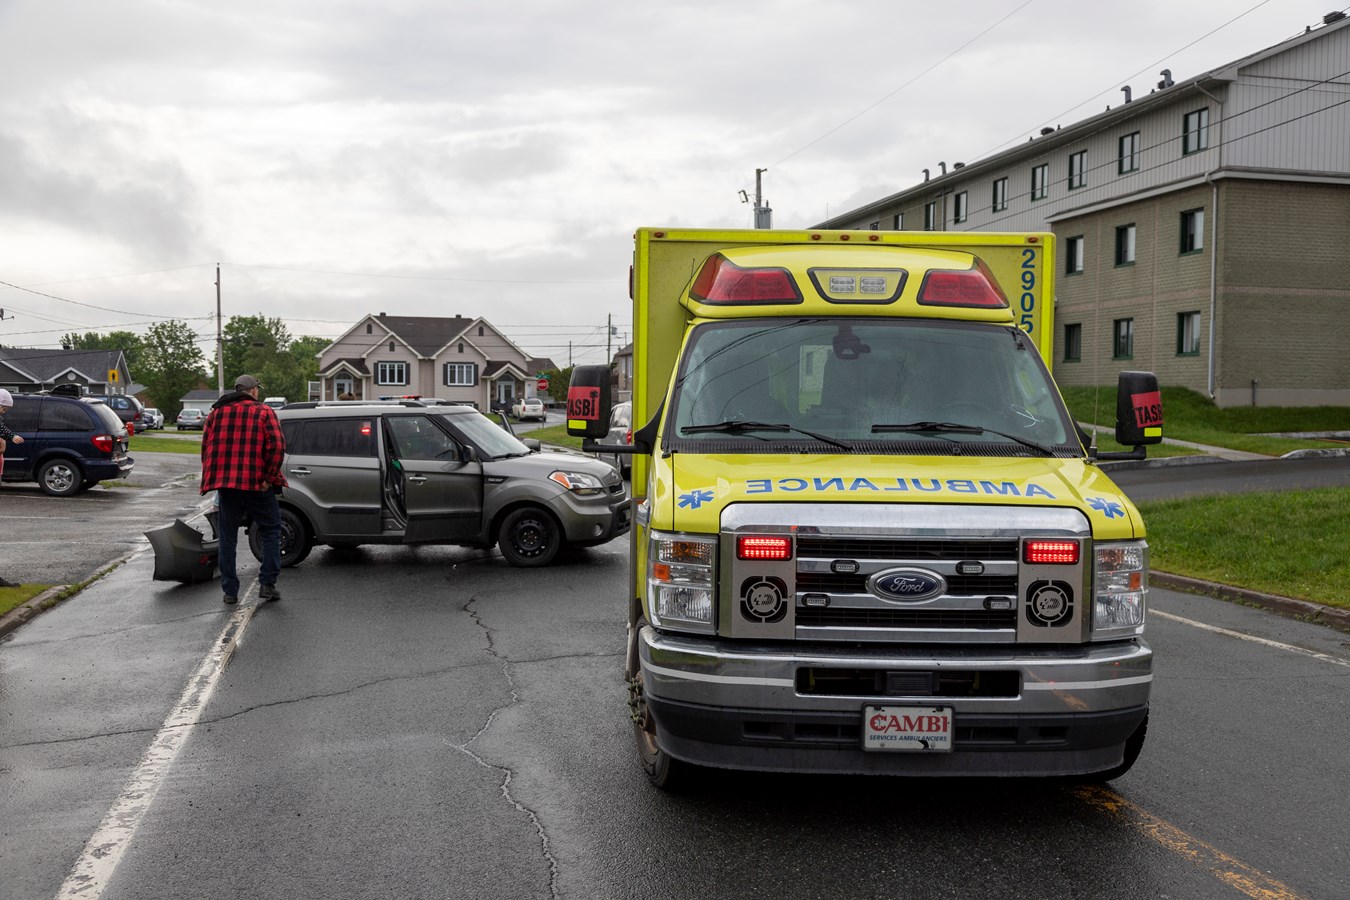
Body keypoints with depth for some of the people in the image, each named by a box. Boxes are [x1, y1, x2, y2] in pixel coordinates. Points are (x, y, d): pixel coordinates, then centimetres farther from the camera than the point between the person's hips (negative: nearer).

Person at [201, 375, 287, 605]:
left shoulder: (217, 412, 10)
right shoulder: (263, 411, -2)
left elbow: (206, 445, 7)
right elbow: (277, 446, -13)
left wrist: (212, 477, 12)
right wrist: (270, 477, -7)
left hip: (225, 483, 3)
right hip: (257, 484, -3)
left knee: (228, 536, 10)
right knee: (271, 530, 11)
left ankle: (230, 590, 11)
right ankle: (267, 584, 5)